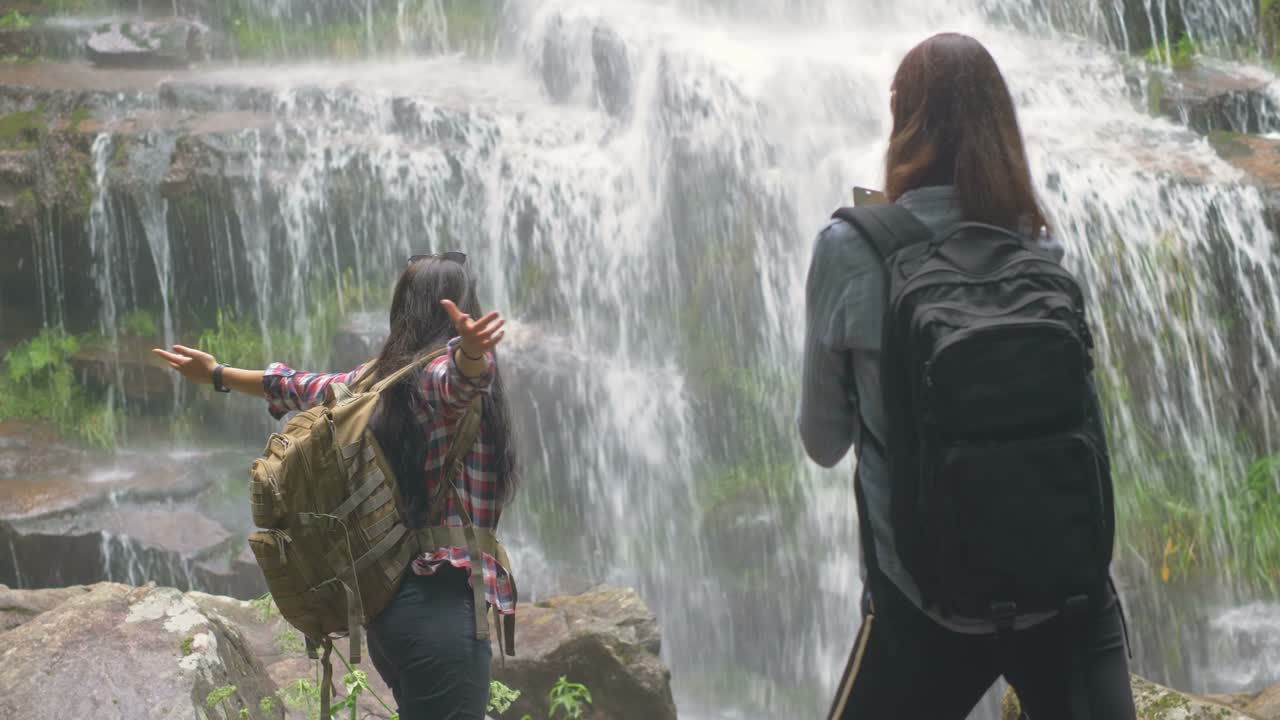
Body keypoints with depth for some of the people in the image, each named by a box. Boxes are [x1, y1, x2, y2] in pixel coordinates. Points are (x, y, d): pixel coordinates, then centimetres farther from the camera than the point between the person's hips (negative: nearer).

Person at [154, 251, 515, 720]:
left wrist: (218, 375, 45)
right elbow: (460, 376, -34)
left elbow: (298, 388, 28)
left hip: (392, 596, 9)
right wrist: (473, 352, -57)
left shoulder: (383, 378, 13)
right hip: (440, 602, -9)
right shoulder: (441, 370, -9)